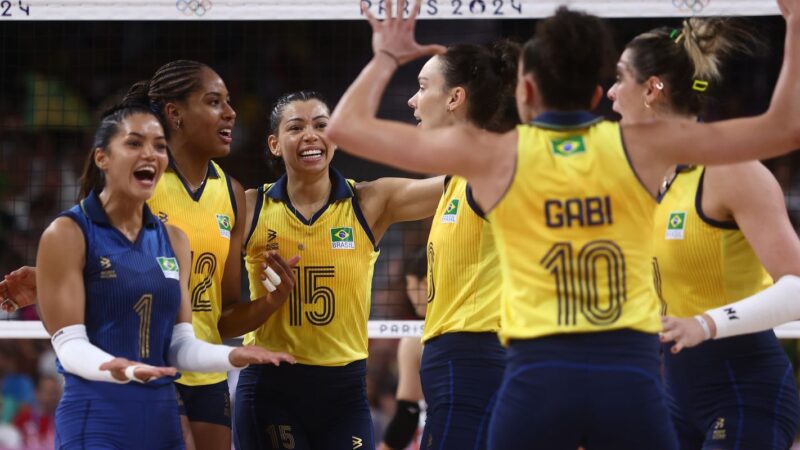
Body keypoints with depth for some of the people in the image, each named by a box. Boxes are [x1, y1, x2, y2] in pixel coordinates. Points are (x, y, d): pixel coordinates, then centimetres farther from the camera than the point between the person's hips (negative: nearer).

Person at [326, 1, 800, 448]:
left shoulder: (492, 155, 3)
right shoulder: (642, 146, 5)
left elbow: (348, 127, 10)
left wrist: (387, 57, 27)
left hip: (538, 379, 0)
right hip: (631, 376, 1)